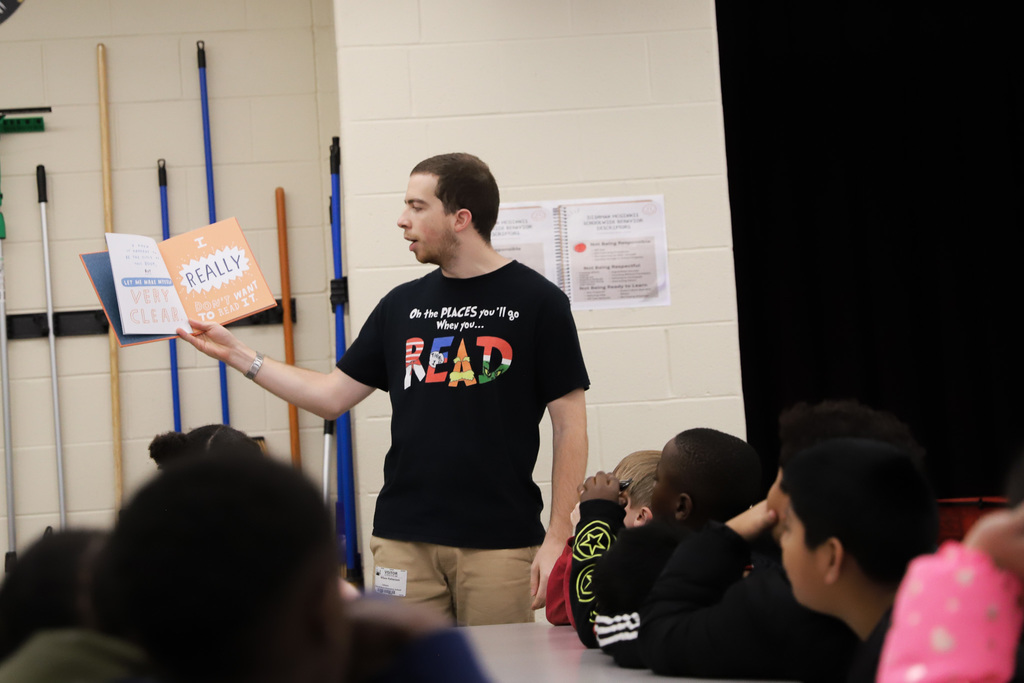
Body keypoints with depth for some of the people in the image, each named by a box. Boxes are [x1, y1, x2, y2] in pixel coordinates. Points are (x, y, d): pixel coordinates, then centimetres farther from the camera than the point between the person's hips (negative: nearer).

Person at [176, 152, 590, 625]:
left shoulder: (536, 302, -3)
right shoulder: (402, 305, 12)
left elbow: (569, 426, -4)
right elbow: (333, 396, 16)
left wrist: (557, 539, -10)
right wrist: (237, 355, 11)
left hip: (500, 545, -4)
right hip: (404, 540, 4)